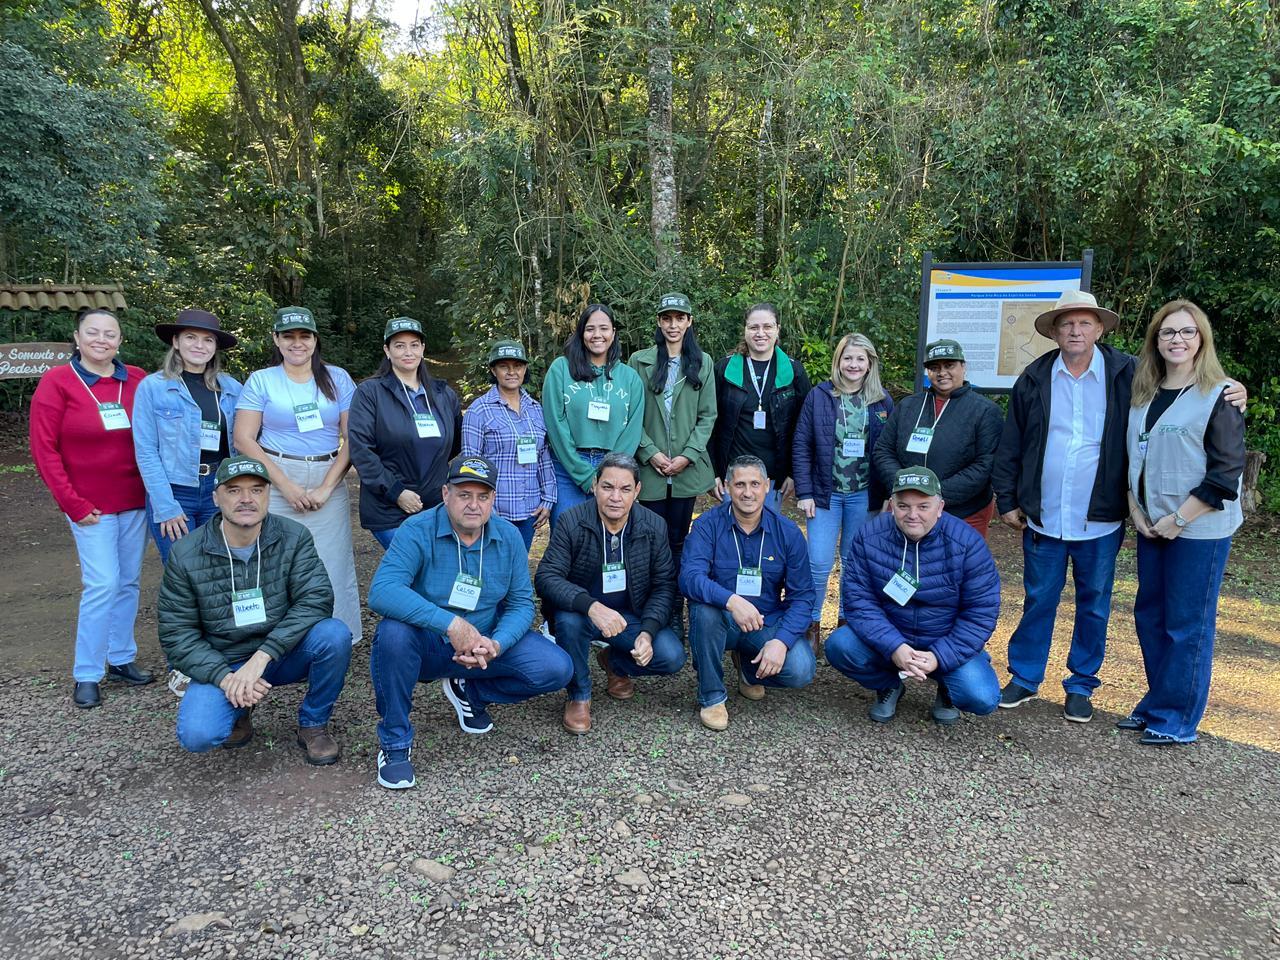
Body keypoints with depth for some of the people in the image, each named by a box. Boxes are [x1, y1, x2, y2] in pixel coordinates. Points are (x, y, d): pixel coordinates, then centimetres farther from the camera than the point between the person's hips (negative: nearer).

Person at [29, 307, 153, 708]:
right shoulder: (57, 382, -5)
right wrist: (74, 505, -8)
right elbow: (44, 450, -6)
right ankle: (86, 675, 8)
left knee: (129, 582, 10)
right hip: (91, 505, -3)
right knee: (102, 584, -7)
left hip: (135, 501, 4)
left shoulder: (137, 380, 2)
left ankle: (121, 658, 26)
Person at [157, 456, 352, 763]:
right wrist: (224, 677, -22)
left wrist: (262, 656, -31)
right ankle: (241, 708, 11)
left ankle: (313, 724, -4)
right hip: (222, 665, 0)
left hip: (282, 654, 1)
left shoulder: (293, 537, -10)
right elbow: (176, 634, -6)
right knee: (197, 735, -28)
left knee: (334, 634, -30)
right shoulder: (185, 554, -9)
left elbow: (317, 599, -20)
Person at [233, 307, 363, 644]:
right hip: (276, 483, -1)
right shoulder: (261, 380, 5)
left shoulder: (337, 378, 7)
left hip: (328, 483, 1)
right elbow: (243, 439, -1)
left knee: (332, 564, 1)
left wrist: (327, 487, -8)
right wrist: (286, 485, -9)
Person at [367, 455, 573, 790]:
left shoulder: (509, 537, -5)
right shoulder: (418, 530, -18)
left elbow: (521, 604, -2)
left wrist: (496, 645, -24)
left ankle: (470, 691, 13)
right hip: (426, 646, -3)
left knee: (557, 669, -14)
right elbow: (381, 591, -32)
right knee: (394, 631, -37)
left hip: (485, 643, 4)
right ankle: (394, 742, -14)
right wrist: (451, 624, -41)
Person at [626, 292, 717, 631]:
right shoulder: (640, 361, 3)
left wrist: (688, 456, -7)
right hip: (650, 466, -1)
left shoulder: (702, 363, 7)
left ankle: (676, 612, 15)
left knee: (678, 540, 6)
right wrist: (650, 453, -10)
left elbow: (707, 416, 4)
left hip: (687, 467, 1)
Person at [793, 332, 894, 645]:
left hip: (865, 495, 1)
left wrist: (889, 495, -2)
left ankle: (848, 621, 27)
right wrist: (804, 493, -8)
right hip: (826, 492, -1)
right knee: (819, 563, -3)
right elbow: (801, 446, -3)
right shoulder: (818, 396, -2)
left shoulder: (882, 401, 2)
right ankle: (811, 624, 15)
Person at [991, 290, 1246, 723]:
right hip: (1042, 519, 1)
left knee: (1094, 607, 11)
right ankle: (1024, 677, 27)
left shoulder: (1127, 374, -2)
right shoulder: (1034, 378, 1)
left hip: (1100, 521, 0)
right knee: (1038, 602, 12)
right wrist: (1007, 501, 3)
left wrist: (1227, 397, -14)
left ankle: (1081, 686, 27)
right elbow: (1009, 447, 5)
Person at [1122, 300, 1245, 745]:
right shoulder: (1142, 395, 10)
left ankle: (1176, 719, 12)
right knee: (1149, 615, 13)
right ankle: (1156, 704, 27)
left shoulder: (1219, 396, -8)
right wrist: (1136, 508, 1)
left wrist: (1179, 518, -14)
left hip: (1200, 528, -6)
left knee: (1187, 623, 1)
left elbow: (1226, 472, -12)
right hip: (1150, 526, 6)